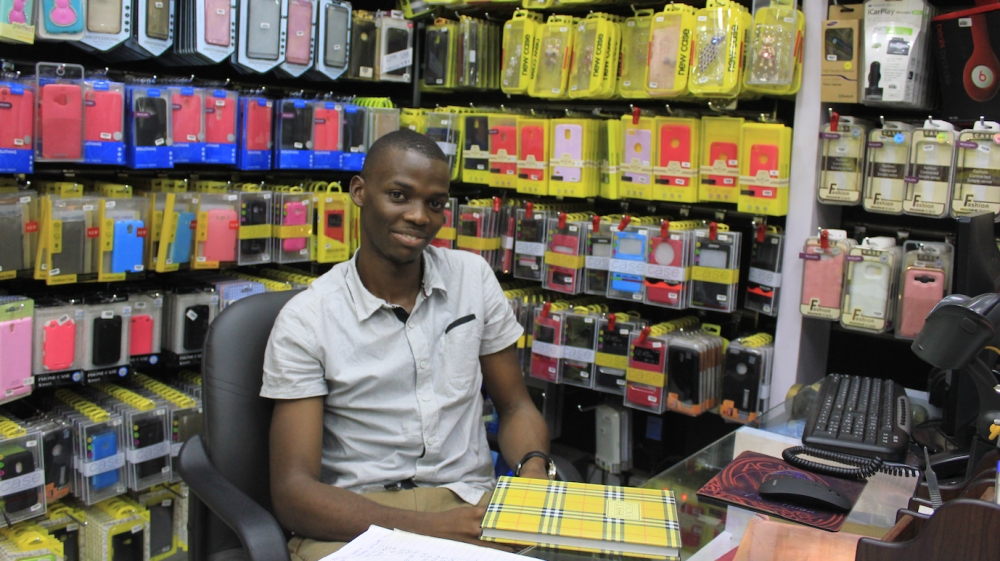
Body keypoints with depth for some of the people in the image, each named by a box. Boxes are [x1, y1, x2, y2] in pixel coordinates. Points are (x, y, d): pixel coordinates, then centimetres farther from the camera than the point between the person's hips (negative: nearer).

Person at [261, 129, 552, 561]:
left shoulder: (473, 277, 8)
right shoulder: (305, 320, -4)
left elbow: (515, 406, 16)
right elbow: (293, 491, -8)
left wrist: (533, 468, -8)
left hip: (469, 504, 3)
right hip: (355, 521, -2)